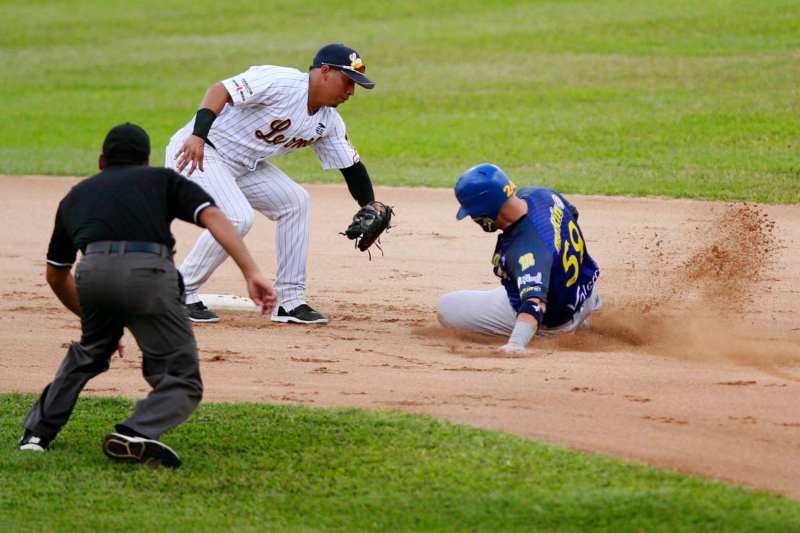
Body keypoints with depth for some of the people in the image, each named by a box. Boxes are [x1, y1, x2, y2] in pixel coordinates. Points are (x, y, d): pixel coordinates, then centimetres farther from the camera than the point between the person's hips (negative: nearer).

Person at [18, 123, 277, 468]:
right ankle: (136, 435, -23)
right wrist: (252, 273, -2)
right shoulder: (163, 180, 27)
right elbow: (212, 216, 7)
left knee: (90, 353, 34)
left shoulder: (76, 195, 36)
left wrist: (89, 317, 61)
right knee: (181, 381, 4)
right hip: (147, 272, -3)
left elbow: (56, 275, 46)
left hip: (91, 273, 3)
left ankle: (37, 432, 31)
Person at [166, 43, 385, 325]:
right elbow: (221, 90, -30)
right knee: (237, 217, -25)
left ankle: (289, 301, 9)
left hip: (243, 164, 9)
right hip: (195, 151, -9)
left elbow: (351, 166, 9)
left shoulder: (329, 122, 3)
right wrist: (198, 135, -44)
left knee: (294, 202, 5)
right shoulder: (281, 82, -23)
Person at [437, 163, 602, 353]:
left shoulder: (524, 250, -45)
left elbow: (534, 303, -57)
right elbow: (571, 213, 6)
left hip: (553, 321, -8)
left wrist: (516, 344, -73)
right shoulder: (541, 195, -18)